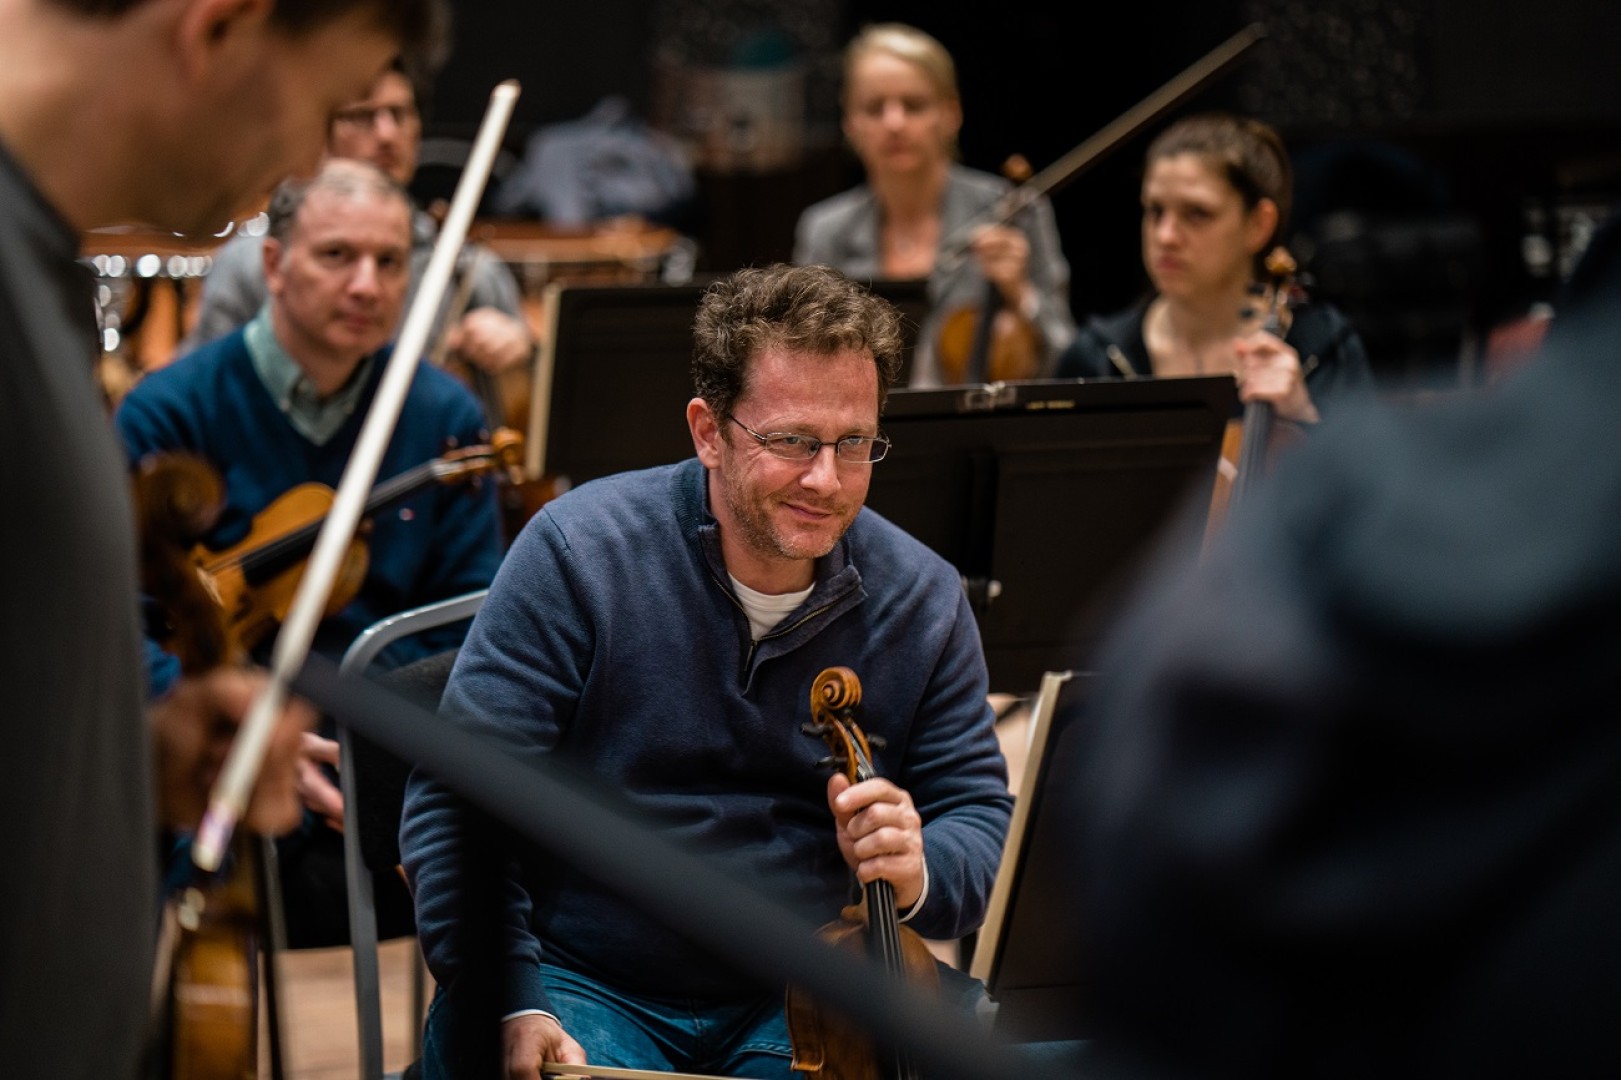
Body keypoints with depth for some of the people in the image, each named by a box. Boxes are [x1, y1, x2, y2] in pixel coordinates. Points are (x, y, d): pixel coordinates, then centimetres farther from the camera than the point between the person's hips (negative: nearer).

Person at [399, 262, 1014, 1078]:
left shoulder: (923, 602, 2)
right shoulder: (581, 553, -9)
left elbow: (981, 819, 6)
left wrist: (917, 872, -19)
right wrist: (511, 1003, -20)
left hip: (804, 1002, 4)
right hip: (584, 986, -4)